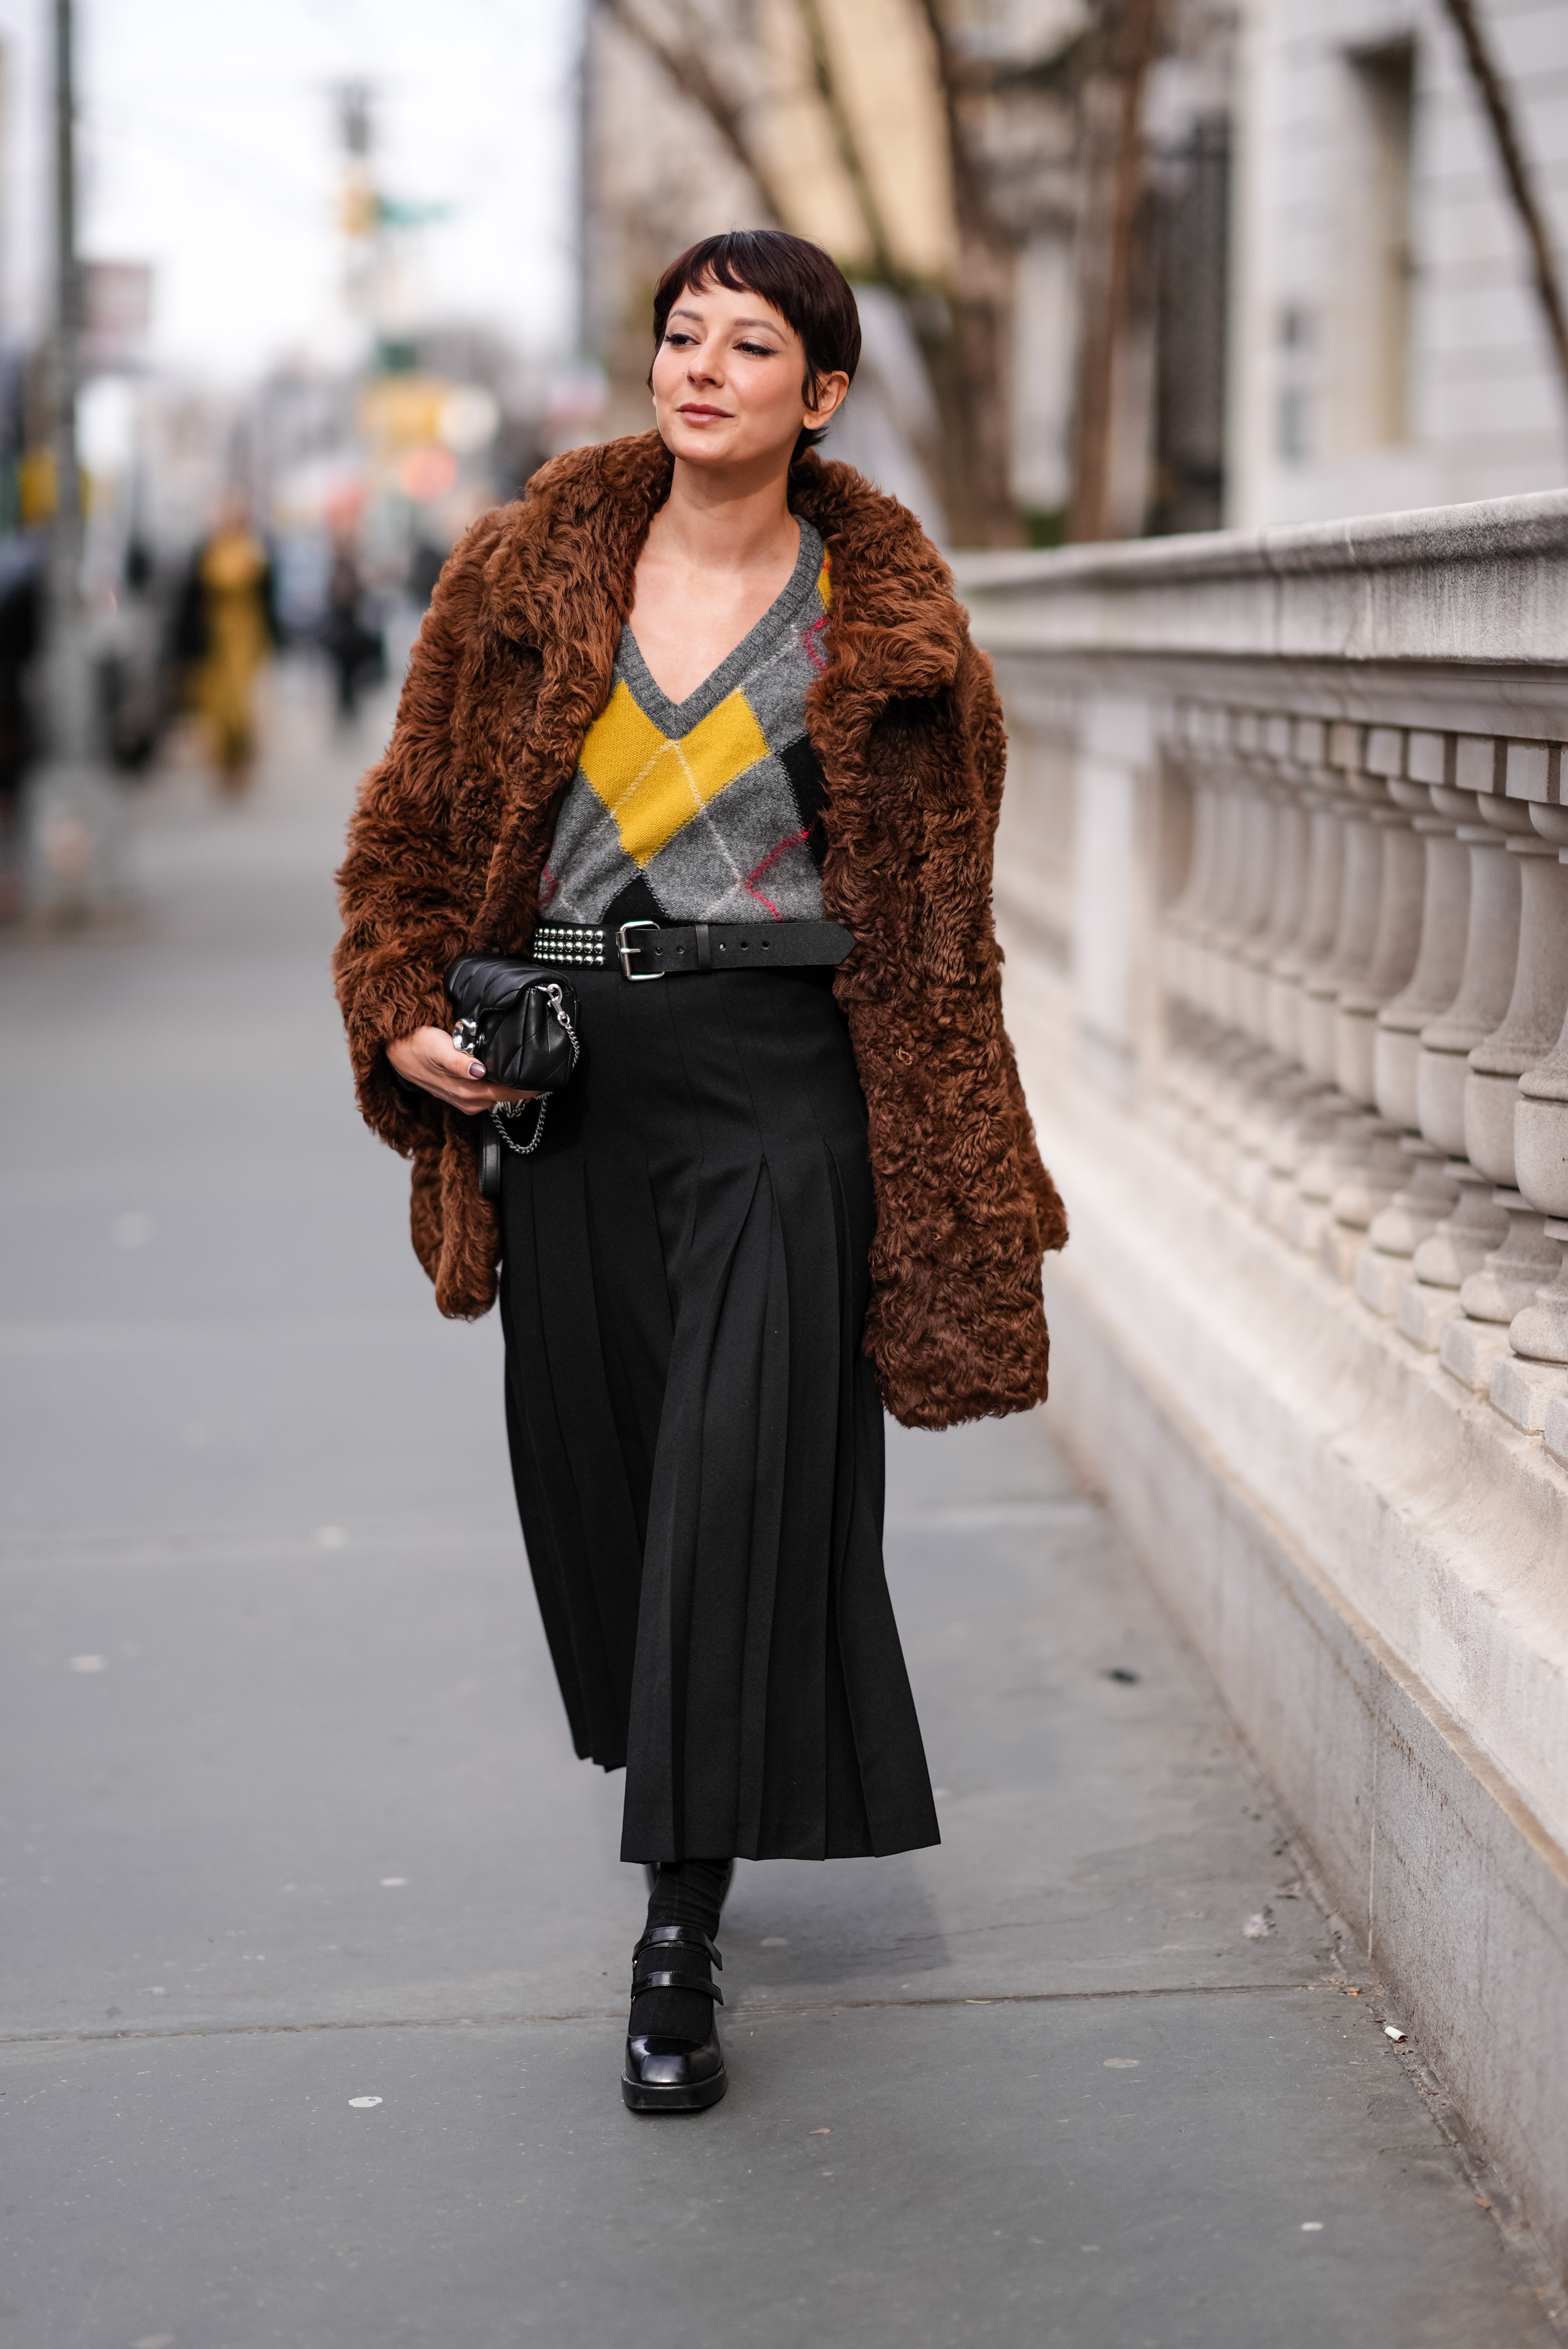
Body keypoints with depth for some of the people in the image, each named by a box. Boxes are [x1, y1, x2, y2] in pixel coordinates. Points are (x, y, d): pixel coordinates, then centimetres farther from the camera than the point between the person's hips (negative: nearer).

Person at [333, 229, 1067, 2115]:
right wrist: (402, 1011, -1)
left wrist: (956, 1171, 3)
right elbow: (418, 813, 12)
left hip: (783, 1072, -3)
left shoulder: (885, 619, 1)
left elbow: (938, 912, 6)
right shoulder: (533, 569, 5)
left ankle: (680, 1937, -6)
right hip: (567, 1061, 3)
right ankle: (703, 1807, 34)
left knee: (746, 1469, -12)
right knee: (596, 1458, 7)